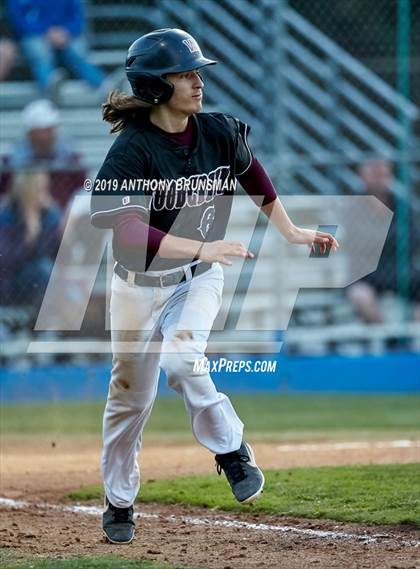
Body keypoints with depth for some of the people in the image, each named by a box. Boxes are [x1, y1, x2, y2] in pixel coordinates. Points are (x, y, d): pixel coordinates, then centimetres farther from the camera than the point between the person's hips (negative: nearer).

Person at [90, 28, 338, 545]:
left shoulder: (219, 132, -9)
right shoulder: (132, 151, -23)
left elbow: (252, 174, 13)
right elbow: (129, 230, -35)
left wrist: (291, 232, 14)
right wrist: (201, 248, -43)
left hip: (198, 279, 1)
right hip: (139, 283, -1)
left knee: (180, 359, -27)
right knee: (130, 393, 9)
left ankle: (231, 450, -9)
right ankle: (119, 502, 26)